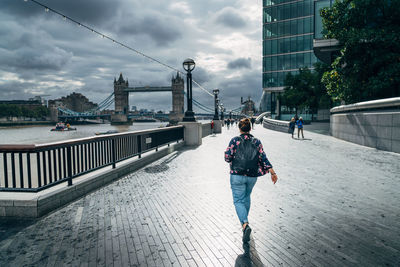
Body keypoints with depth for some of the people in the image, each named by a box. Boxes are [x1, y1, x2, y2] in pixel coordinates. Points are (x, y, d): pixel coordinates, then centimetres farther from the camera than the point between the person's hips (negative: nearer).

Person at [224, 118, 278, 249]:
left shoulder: (235, 140, -6)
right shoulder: (256, 142, 2)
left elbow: (227, 157, -9)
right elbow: (263, 158, -4)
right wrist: (272, 172, -3)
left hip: (237, 175, -4)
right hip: (252, 175, 4)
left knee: (238, 200, 0)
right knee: (246, 197, 25)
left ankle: (245, 225, -19)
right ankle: (244, 218, 41)